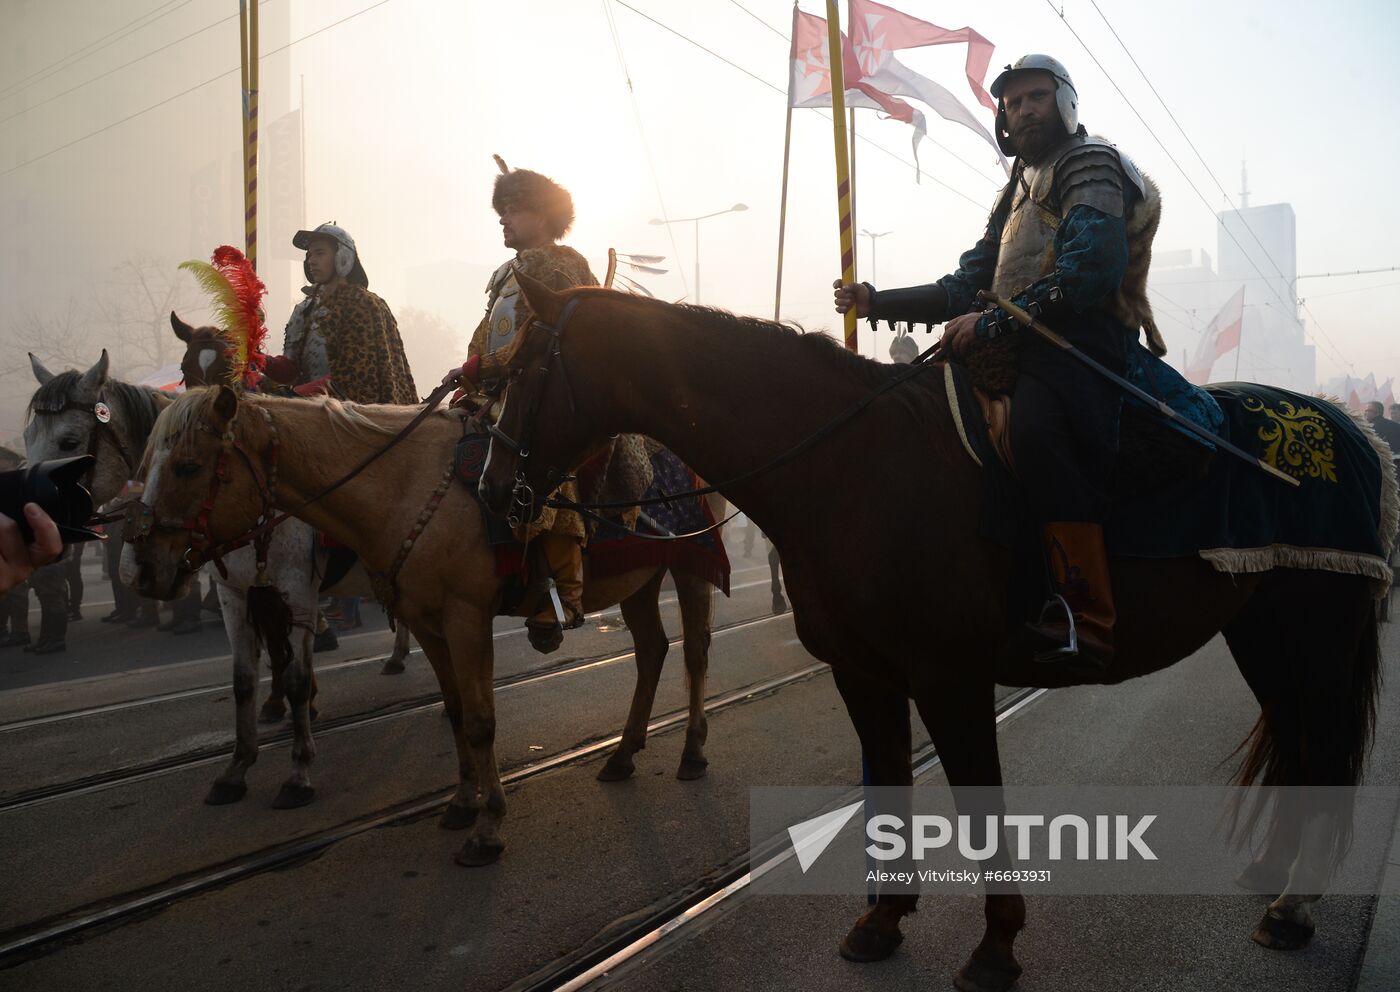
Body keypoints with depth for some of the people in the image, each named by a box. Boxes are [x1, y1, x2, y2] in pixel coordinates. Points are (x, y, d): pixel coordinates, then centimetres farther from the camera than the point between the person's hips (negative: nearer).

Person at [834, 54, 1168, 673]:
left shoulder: (1091, 165, 3)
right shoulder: (1018, 191, 31)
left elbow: (1089, 273, -17)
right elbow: (964, 289, 24)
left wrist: (992, 323, -21)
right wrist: (877, 302, 13)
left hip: (1083, 340, -10)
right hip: (1026, 346, 10)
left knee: (1039, 429, -38)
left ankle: (1088, 620, -42)